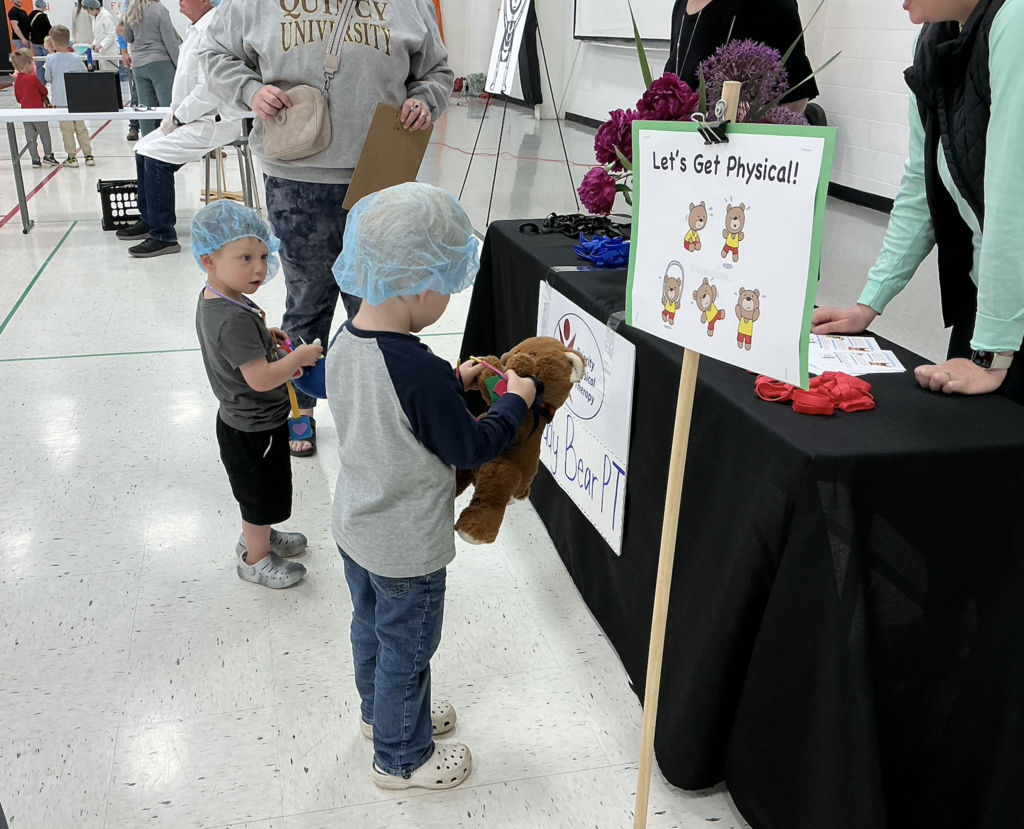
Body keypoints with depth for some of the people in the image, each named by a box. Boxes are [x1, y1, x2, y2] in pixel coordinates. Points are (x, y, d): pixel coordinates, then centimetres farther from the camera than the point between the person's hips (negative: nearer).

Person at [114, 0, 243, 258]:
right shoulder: (197, 30, 15)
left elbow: (209, 89, -25)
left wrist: (178, 118, -15)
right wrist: (174, 115, 8)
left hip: (214, 122, -10)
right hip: (194, 119, 10)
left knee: (156, 156, -20)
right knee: (143, 149, 12)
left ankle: (164, 236, -12)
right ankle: (149, 220, 25)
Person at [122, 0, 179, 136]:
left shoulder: (131, 11, 9)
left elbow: (127, 38, 21)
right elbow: (170, 41, -10)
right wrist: (179, 65, -5)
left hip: (138, 64, 6)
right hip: (159, 63, -6)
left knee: (145, 108, 7)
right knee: (169, 106, -5)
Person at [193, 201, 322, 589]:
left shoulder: (213, 299, -2)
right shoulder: (236, 319, -34)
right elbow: (261, 379, -35)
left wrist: (264, 336, 5)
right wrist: (301, 356, -22)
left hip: (241, 421, 9)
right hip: (255, 429, -9)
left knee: (257, 491, 30)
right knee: (261, 495, 13)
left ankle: (257, 537, 52)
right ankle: (256, 559, 34)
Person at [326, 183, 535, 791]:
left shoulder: (346, 342, -8)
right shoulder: (419, 370, -35)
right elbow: (471, 448, -23)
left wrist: (456, 383, 3)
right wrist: (516, 401, -9)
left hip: (355, 529, 8)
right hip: (407, 550, -8)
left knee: (371, 627, 28)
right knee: (407, 649, 15)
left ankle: (382, 712, 54)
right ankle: (402, 758, 38)